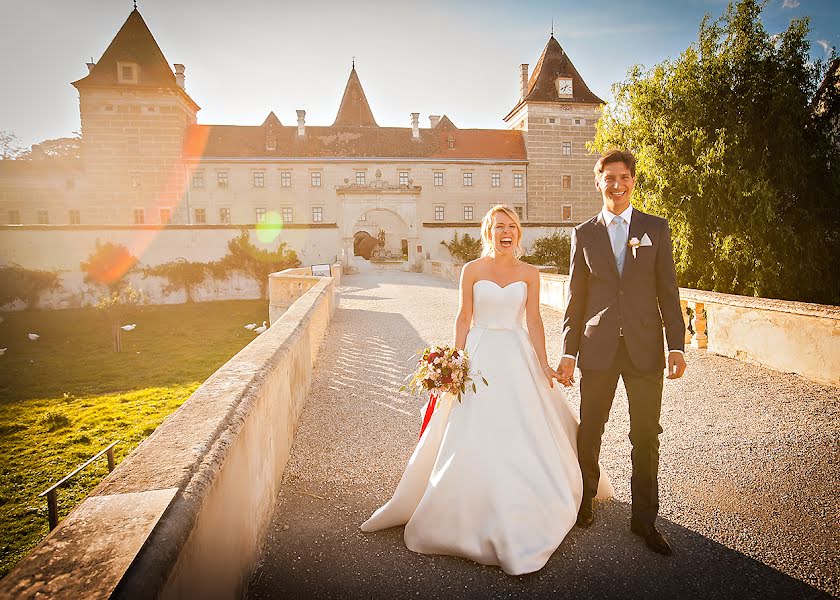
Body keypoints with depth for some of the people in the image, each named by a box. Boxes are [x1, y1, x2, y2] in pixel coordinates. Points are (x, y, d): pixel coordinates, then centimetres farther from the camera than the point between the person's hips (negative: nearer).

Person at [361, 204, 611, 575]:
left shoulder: (529, 274, 5)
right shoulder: (472, 270, 0)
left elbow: (534, 322, 5)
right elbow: (463, 318, 0)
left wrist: (543, 365, 1)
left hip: (518, 357, 2)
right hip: (481, 357, -2)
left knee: (525, 433, 5)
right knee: (476, 436, -1)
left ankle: (525, 510, 25)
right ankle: (479, 514, 16)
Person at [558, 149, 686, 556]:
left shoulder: (656, 229, 6)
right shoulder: (584, 234, 6)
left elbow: (668, 291, 4)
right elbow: (575, 298, 5)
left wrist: (676, 346, -4)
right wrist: (568, 352, 1)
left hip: (645, 347, 0)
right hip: (598, 348, 0)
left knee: (646, 437, 7)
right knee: (589, 432, 10)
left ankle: (644, 519, 24)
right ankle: (585, 500, 32)